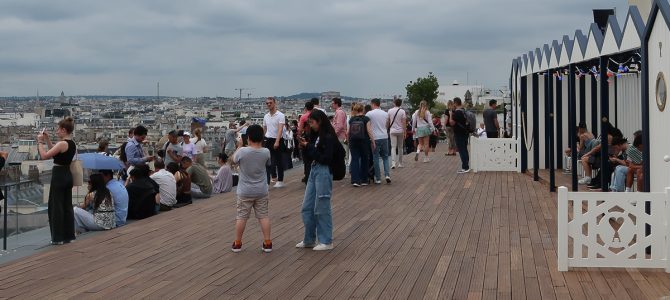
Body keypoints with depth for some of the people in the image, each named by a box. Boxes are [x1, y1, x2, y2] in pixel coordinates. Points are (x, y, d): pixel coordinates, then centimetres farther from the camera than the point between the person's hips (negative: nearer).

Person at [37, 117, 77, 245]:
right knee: (67, 206, 13)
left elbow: (44, 156, -18)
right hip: (68, 176, 9)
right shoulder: (72, 144, 9)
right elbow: (54, 152, 21)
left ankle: (58, 237, 3)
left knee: (55, 207, 0)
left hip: (59, 176, -9)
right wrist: (47, 140, 16)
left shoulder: (62, 143, -18)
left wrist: (40, 142, -7)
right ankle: (68, 235, 18)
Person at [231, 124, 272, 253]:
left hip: (245, 192, -2)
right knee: (264, 216, 9)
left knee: (241, 217, 8)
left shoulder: (242, 151, -17)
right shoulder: (266, 152, -10)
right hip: (261, 191, 2)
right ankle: (267, 243, 9)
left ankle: (237, 243, 17)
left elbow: (234, 159, 4)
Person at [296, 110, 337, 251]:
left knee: (322, 208, 0)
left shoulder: (329, 137, -15)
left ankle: (326, 241, 11)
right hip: (314, 170, 9)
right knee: (307, 207, 12)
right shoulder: (318, 135, 10)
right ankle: (309, 240, 22)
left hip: (324, 172, -9)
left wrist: (309, 146, -16)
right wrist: (305, 144, -2)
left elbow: (325, 158, -20)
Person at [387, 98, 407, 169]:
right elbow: (404, 122, -7)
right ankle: (400, 163, 16)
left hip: (392, 131, 0)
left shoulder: (390, 111, 0)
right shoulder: (402, 111, -5)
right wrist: (404, 132, -3)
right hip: (400, 131, 0)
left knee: (393, 147, -3)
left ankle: (393, 163, -19)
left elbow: (388, 121, 6)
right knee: (400, 147, 11)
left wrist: (387, 129, 19)